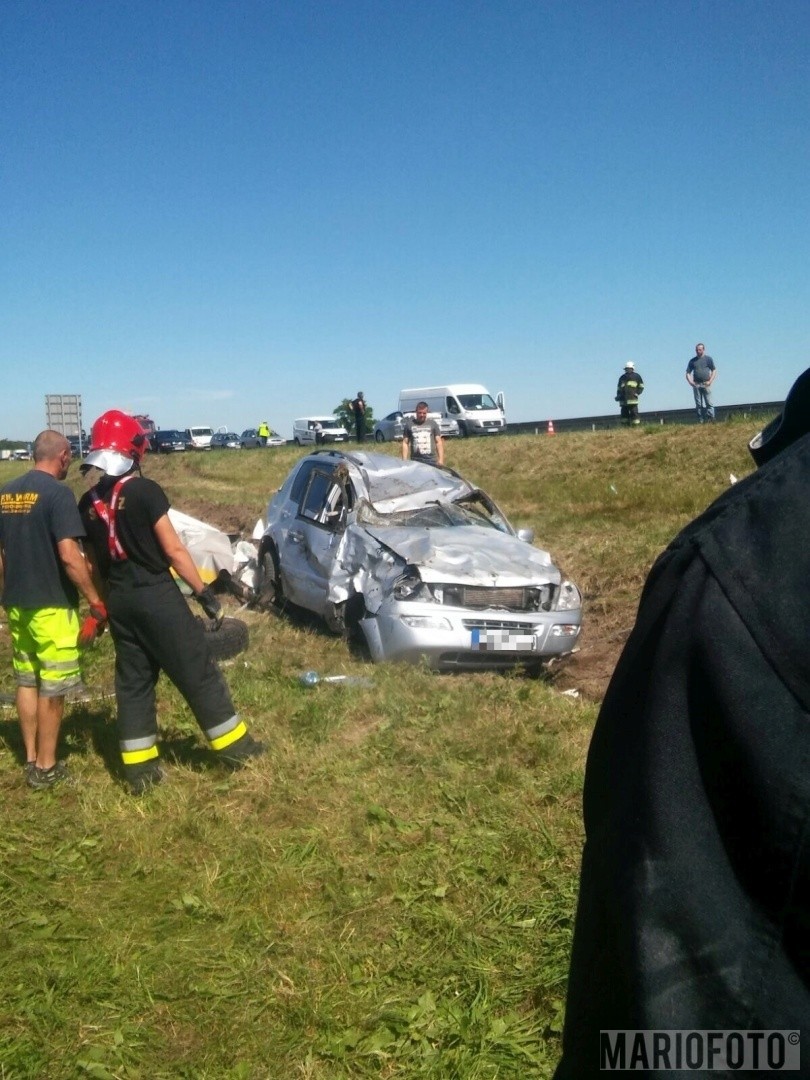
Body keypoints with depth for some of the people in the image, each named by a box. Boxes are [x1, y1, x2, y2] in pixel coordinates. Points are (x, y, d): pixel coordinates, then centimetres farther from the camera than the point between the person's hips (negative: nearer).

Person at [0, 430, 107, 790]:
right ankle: (46, 767, 12)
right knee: (52, 687, 4)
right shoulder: (58, 493, -15)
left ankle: (31, 759, 26)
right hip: (51, 606, -7)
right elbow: (69, 555, -23)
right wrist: (95, 601, -16)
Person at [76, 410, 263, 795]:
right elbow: (173, 549, -13)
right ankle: (234, 745, 14)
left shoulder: (88, 504, 5)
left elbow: (94, 562, 12)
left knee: (132, 681, 13)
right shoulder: (145, 491, -13)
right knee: (198, 672, 4)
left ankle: (138, 767, 16)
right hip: (156, 595, -6)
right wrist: (203, 592, -7)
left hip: (118, 600, 6)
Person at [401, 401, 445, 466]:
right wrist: (405, 461, 0)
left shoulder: (433, 424, 8)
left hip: (432, 461, 1)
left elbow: (439, 442, 8)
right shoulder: (409, 424, 7)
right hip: (416, 461, -1)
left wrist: (441, 459, -1)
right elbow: (405, 443, 7)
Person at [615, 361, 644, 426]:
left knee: (634, 413, -8)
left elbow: (641, 387, 10)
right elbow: (619, 388, 23)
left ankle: (635, 426, -7)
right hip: (623, 400, 4)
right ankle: (626, 427, 7)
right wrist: (618, 396, 8)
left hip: (632, 399, -4)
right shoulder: (622, 377, 18)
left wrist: (637, 393, -5)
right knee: (624, 413, 2)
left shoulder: (636, 376, 7)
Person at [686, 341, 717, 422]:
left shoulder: (708, 359, 8)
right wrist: (690, 382, -3)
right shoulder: (692, 361, 13)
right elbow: (688, 373, 14)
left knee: (709, 403, -6)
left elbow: (714, 371, 9)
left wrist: (710, 381, -4)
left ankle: (710, 419, -6)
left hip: (706, 384, -2)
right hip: (696, 385, 2)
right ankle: (700, 420, 4)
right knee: (698, 404, 2)